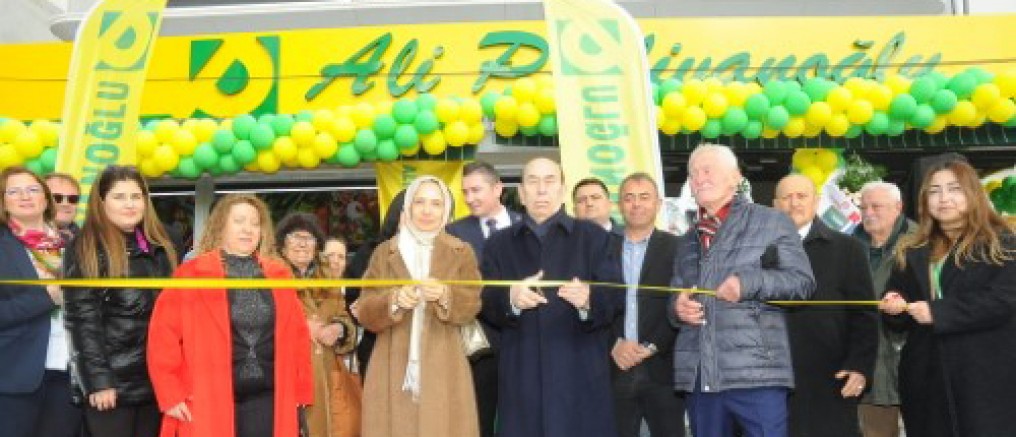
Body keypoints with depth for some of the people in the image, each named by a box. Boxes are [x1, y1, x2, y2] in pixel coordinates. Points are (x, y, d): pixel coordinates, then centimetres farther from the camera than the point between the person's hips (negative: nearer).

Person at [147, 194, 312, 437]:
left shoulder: (279, 275, 11)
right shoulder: (191, 274, 0)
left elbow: (298, 335, 12)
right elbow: (163, 335, -4)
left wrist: (301, 391, 7)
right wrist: (171, 394, -9)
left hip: (267, 399, 3)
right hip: (209, 402, -3)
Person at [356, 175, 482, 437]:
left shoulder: (461, 252, 10)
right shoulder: (384, 252, 11)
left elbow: (472, 305, -1)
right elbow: (365, 312, 3)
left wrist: (445, 296, -20)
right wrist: (393, 300, -17)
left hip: (443, 369, 0)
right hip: (394, 368, 1)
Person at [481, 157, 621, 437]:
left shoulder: (592, 236, 9)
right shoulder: (499, 244, 14)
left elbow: (614, 299, 0)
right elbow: (486, 306, 5)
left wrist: (588, 301, -22)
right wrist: (510, 299, -17)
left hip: (580, 375, -1)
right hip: (522, 378, 1)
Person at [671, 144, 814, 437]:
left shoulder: (771, 222, 5)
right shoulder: (687, 241, 21)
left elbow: (803, 282, -1)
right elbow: (675, 295, 25)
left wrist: (749, 282, -16)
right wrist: (678, 306, 1)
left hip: (755, 371, -5)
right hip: (698, 376, 5)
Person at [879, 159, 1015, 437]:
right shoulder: (913, 252, 15)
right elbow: (901, 310, 19)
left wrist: (938, 311, -20)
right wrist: (896, 307, -5)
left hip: (986, 376, -5)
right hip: (927, 377, 5)